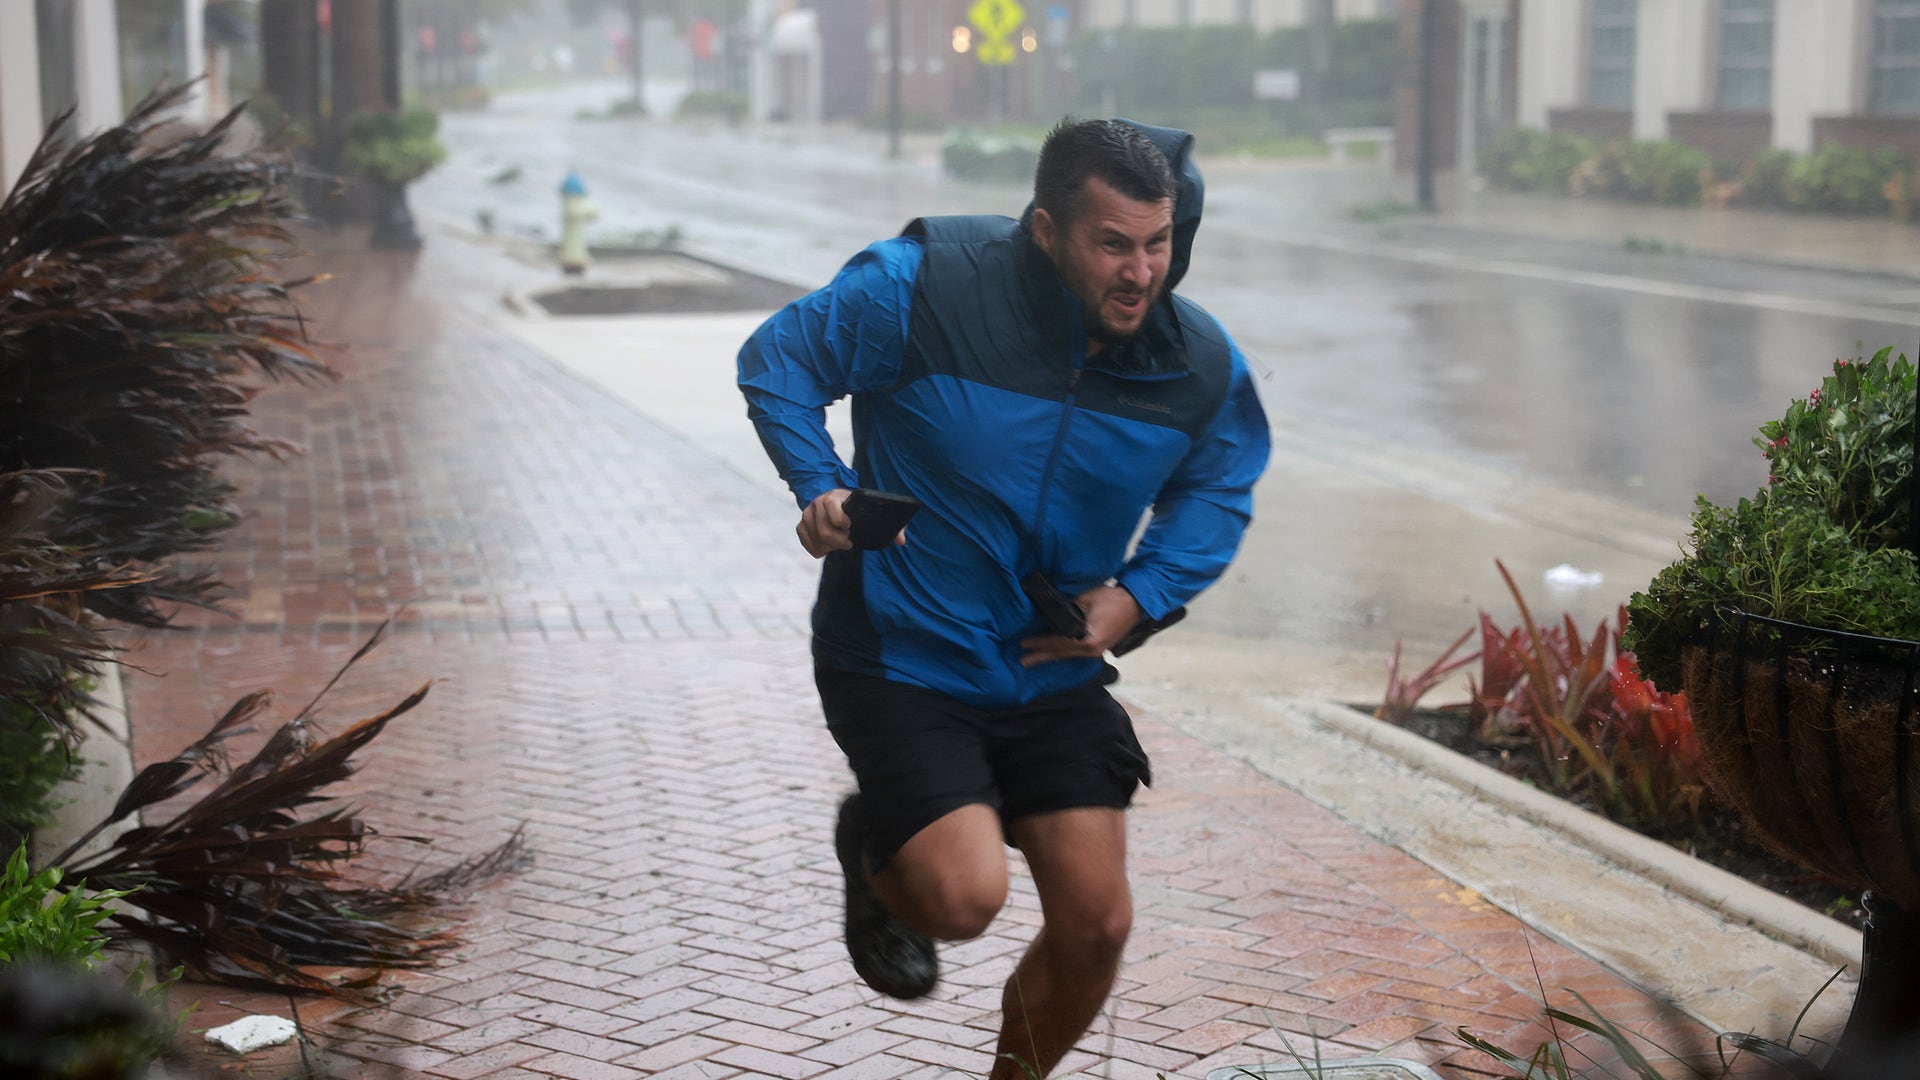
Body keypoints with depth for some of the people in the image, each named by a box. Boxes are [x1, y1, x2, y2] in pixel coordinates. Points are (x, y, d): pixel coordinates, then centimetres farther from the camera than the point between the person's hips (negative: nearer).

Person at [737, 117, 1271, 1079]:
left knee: (1095, 926, 0)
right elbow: (779, 357, -4)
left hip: (1054, 676, 4)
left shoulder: (1202, 365, -7)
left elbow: (1217, 492, 12)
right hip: (902, 664, -4)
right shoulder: (924, 287, -19)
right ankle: (874, 854, 18)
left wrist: (1136, 596, -5)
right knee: (966, 895, -21)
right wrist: (821, 488, -18)